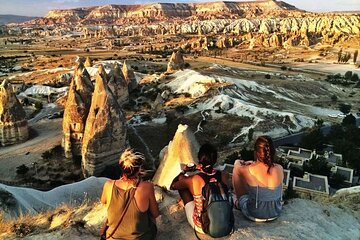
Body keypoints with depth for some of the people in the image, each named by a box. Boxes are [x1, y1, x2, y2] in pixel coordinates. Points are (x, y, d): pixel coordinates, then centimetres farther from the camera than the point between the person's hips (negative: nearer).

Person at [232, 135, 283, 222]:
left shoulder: (248, 170, -24)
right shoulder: (279, 169, -17)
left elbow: (237, 163, 1)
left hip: (255, 215, -3)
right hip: (275, 213, 4)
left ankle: (239, 201, 39)